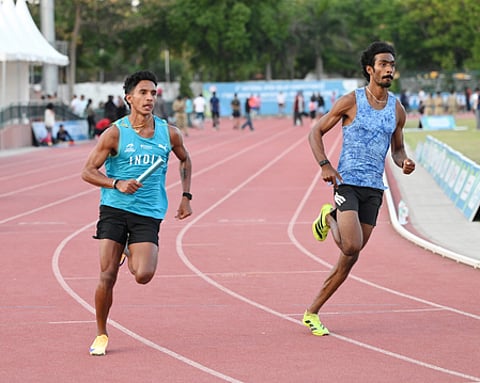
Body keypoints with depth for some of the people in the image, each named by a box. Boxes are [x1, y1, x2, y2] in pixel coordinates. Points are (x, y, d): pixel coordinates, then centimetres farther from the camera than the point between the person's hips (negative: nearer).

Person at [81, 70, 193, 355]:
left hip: (149, 214, 1)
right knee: (107, 275, -7)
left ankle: (131, 256, 23)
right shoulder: (115, 133, -5)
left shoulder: (169, 133, 4)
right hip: (114, 210, -1)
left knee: (143, 275, -15)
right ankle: (101, 334, 12)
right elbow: (88, 171, -3)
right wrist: (117, 184, -18)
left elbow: (185, 160, 25)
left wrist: (186, 197, 17)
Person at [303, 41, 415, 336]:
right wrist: (325, 165, -14)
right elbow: (316, 132, 0)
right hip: (347, 182, -5)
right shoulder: (351, 101, -5)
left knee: (351, 257, 3)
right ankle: (329, 218, 13)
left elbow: (397, 148, 21)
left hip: (374, 188, 5)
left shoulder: (397, 110, 8)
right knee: (351, 246, -22)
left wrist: (404, 162, -3)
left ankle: (312, 313, 13)